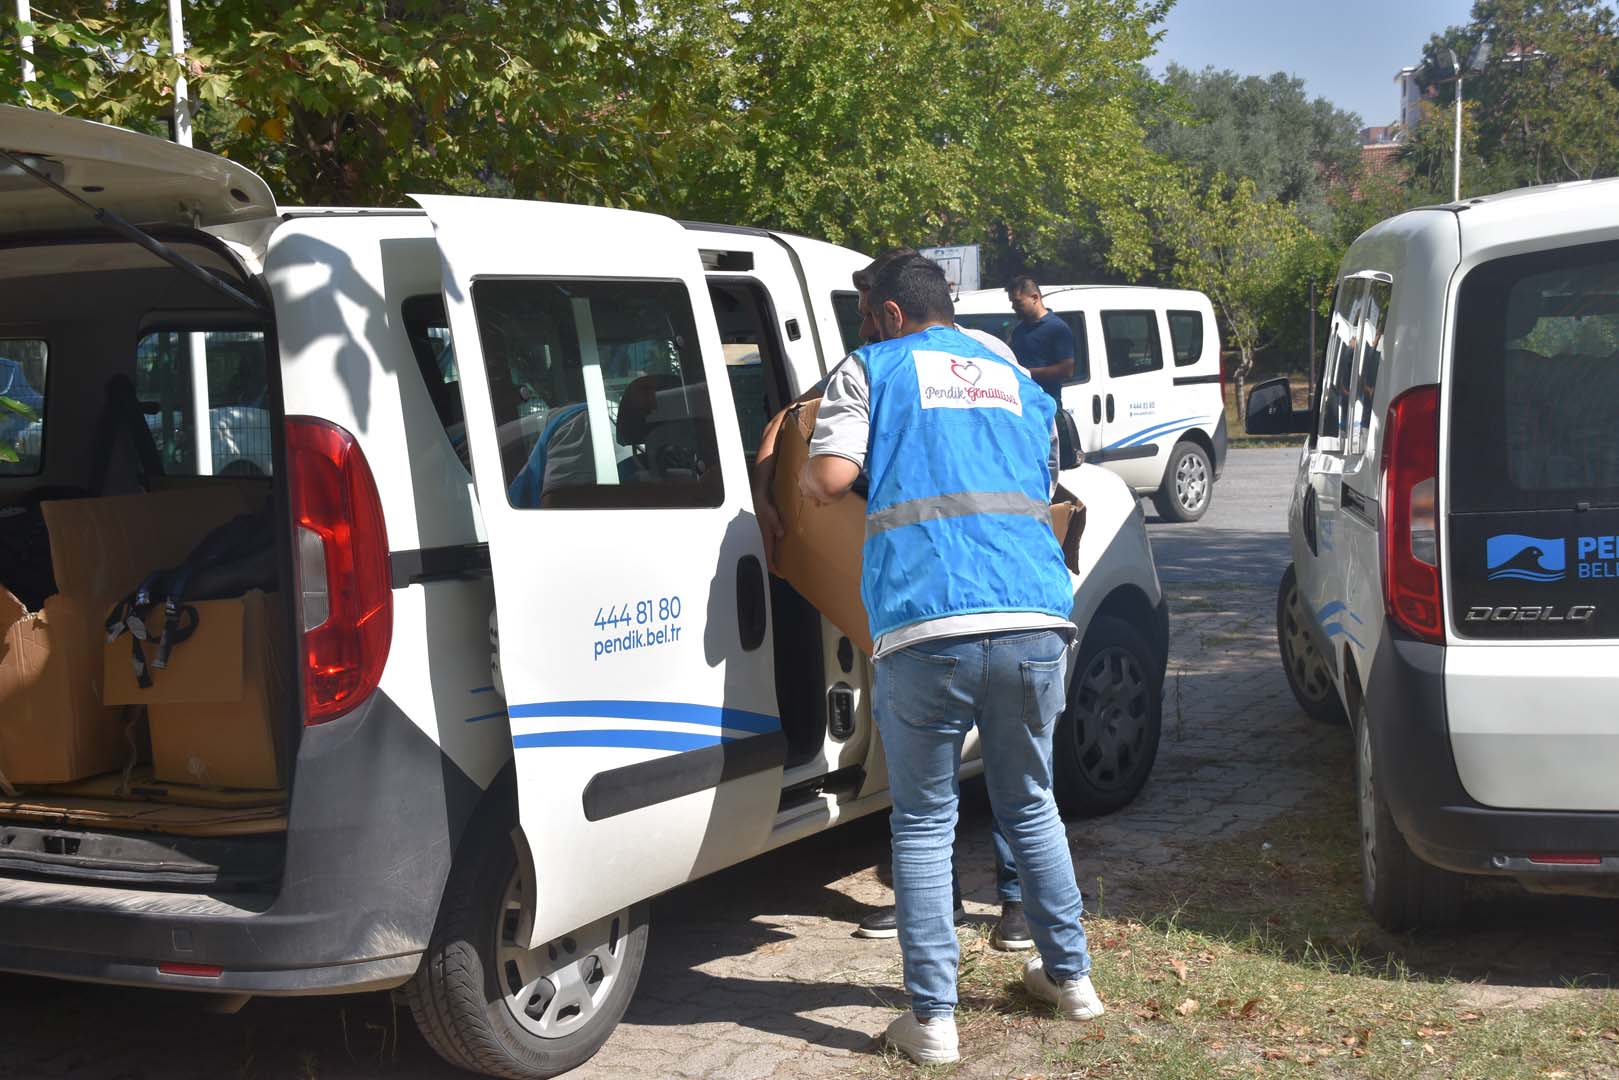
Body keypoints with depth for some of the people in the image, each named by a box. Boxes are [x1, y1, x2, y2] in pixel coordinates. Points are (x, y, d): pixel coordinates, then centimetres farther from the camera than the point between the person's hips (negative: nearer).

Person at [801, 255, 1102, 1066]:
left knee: (924, 825, 7)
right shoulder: (1017, 383, 24)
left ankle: (932, 1018, 7)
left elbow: (830, 477, -3)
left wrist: (798, 479, 18)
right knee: (1030, 806, 23)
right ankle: (1070, 975, 32)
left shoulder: (873, 369, 9)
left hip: (928, 630, -4)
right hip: (1035, 622, 5)